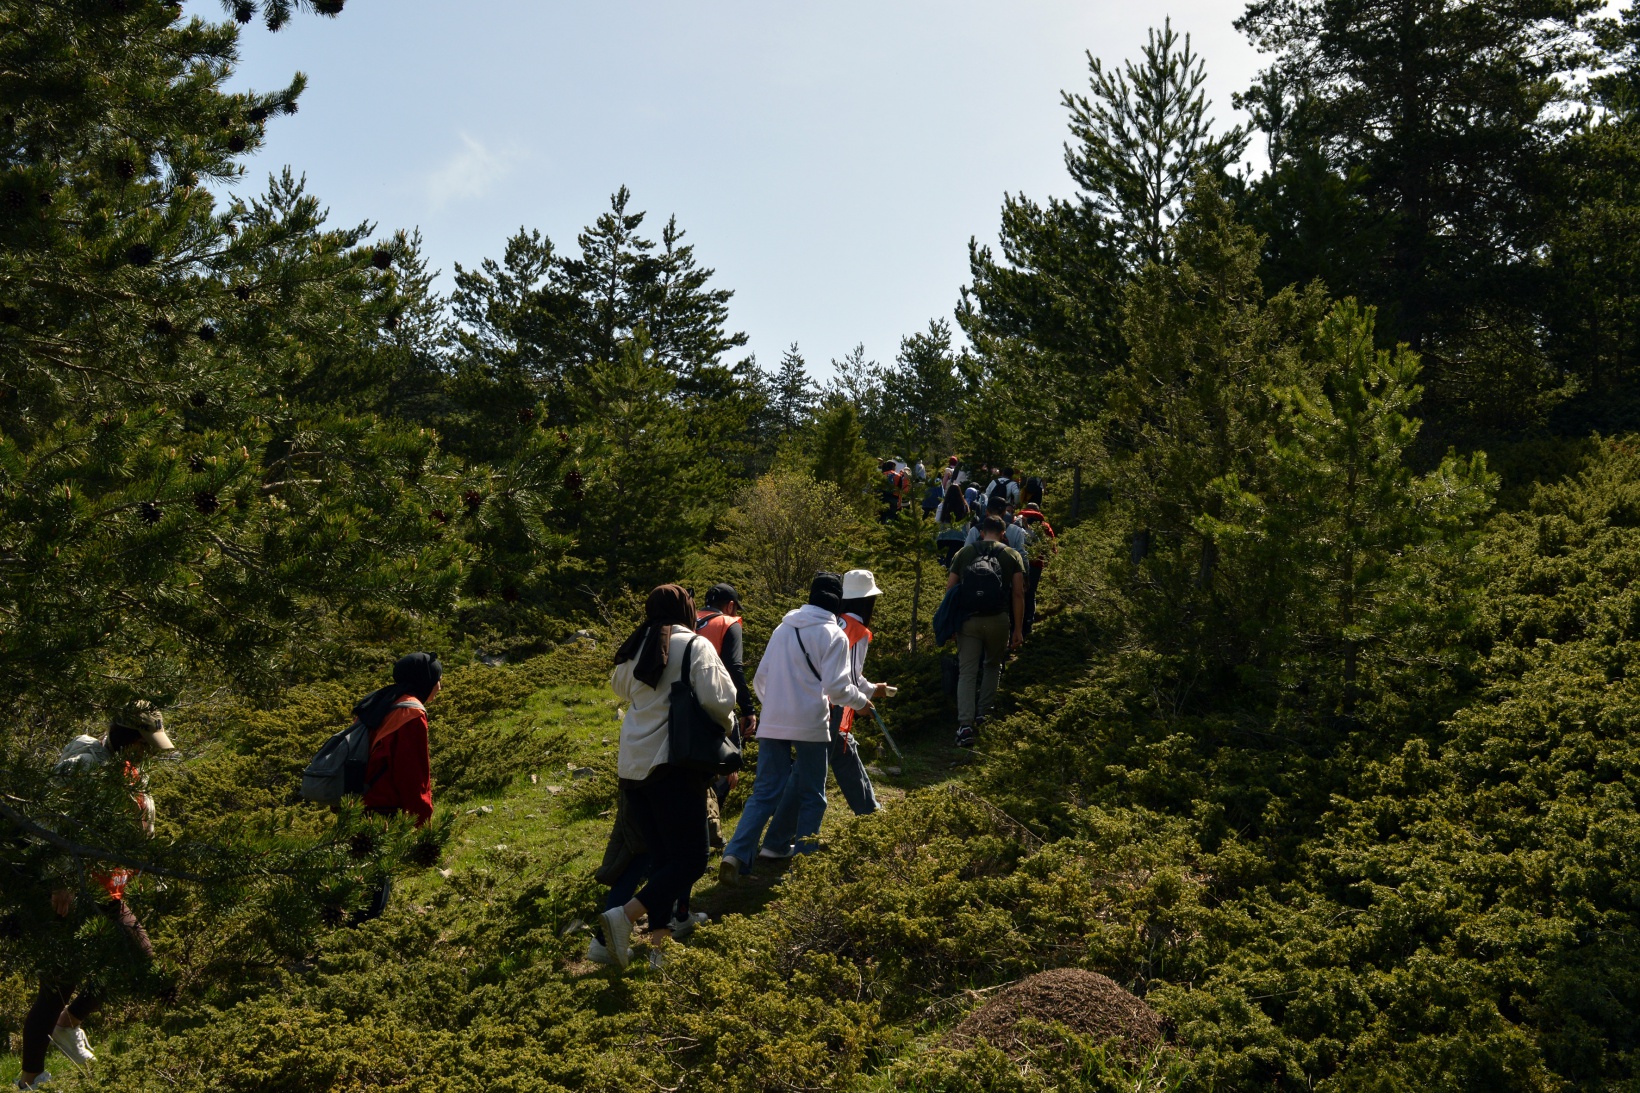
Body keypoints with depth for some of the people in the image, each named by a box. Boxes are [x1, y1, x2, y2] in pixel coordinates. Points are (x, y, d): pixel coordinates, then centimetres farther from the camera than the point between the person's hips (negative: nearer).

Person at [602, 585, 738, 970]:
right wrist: (727, 725, 5)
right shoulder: (695, 646, -6)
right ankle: (625, 916, -19)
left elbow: (619, 686, 29)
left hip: (632, 765, 7)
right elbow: (716, 698, -15)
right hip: (674, 764, -7)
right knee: (691, 858, -4)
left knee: (662, 856, 15)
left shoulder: (636, 648, 11)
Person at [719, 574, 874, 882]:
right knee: (811, 796, 11)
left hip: (772, 725, 4)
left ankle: (737, 855, -9)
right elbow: (836, 687, -10)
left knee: (764, 793, 6)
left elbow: (760, 678, 13)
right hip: (810, 725, -4)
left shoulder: (782, 628, 12)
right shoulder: (833, 634, -3)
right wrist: (861, 701, 9)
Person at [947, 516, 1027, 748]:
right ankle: (982, 713, 19)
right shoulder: (1012, 556, 5)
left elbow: (950, 589, 5)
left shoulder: (963, 553, 9)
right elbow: (1018, 594, -1)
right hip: (998, 621, 0)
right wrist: (1018, 629, 2)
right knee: (993, 666, 23)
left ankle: (965, 724, -11)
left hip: (968, 620, 0)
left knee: (967, 672, 2)